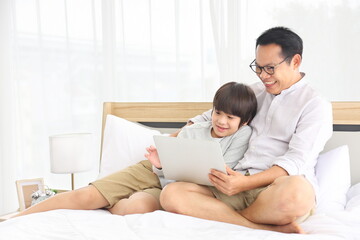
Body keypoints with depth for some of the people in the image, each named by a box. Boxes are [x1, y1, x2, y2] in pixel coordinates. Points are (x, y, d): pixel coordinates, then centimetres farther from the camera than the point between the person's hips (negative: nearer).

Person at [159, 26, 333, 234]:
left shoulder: (316, 105, 3)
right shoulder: (255, 92, 22)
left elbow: (296, 161, -10)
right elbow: (210, 117, 31)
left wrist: (247, 182, -23)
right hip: (239, 186, 5)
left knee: (296, 190, -42)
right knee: (171, 195, -21)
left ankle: (223, 217, -16)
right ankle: (270, 229, -25)